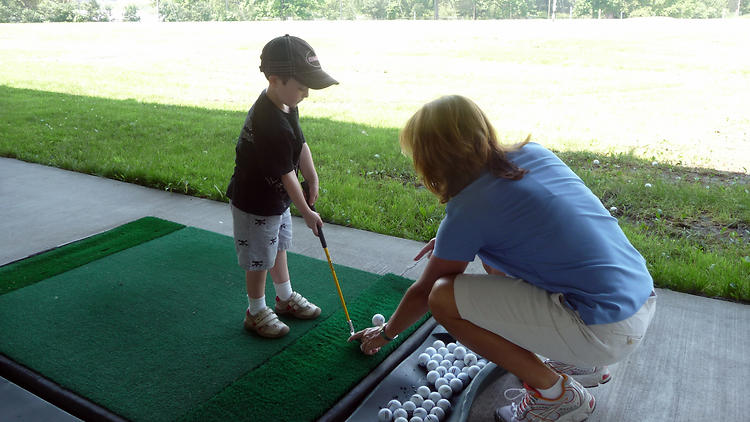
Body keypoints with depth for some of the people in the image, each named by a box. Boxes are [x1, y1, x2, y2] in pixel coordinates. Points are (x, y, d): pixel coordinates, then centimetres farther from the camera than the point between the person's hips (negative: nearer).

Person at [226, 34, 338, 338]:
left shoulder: (284, 104, -5)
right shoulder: (271, 126, -34)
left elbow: (301, 145, 7)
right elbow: (285, 175, -26)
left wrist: (312, 178, -1)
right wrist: (307, 212, -14)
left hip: (277, 199, 10)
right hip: (256, 205, -9)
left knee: (278, 247, 25)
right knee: (259, 260, 9)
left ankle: (285, 297, 45)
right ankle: (256, 313, 30)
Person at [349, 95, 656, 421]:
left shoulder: (468, 210, -14)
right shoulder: (532, 153, 4)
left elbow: (423, 293, 2)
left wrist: (385, 333, 20)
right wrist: (452, 241, 19)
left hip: (605, 332, -8)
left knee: (445, 298, -10)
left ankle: (558, 394, 4)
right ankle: (583, 363, 23)